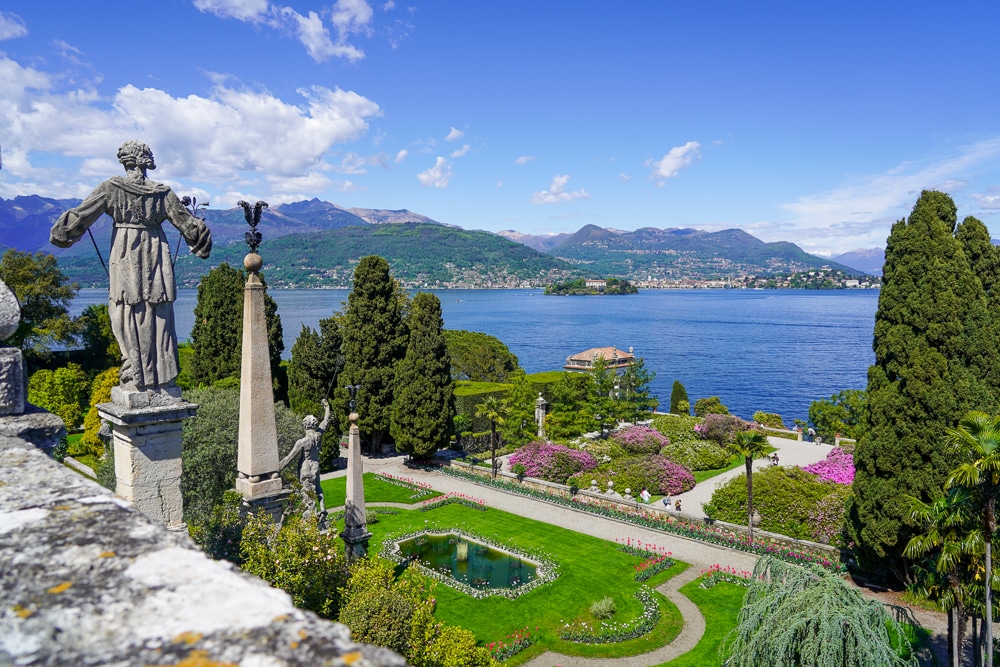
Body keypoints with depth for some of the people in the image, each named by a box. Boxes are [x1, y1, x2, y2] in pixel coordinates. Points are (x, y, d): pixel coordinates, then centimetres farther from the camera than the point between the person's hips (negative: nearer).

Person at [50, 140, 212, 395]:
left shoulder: (112, 188, -1)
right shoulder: (163, 192, 4)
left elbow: (80, 216, 0)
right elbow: (186, 222, 8)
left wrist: (60, 235, 16)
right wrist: (202, 243, 25)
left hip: (126, 259, -2)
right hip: (157, 259, 2)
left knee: (131, 319, 2)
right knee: (160, 319, 6)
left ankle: (135, 379, 3)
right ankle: (164, 380, 9)